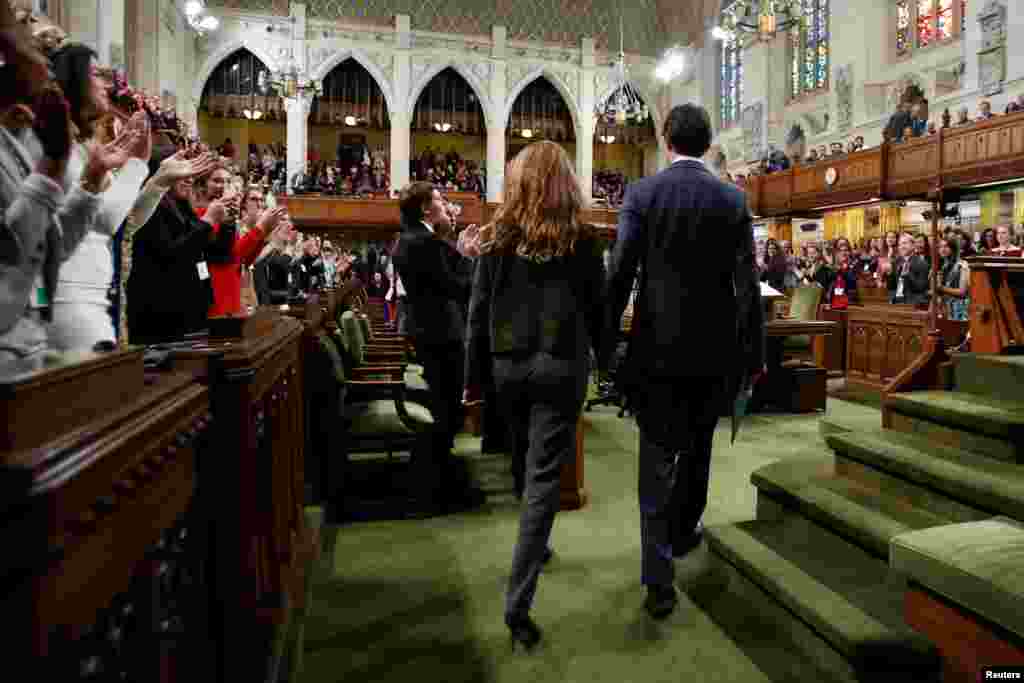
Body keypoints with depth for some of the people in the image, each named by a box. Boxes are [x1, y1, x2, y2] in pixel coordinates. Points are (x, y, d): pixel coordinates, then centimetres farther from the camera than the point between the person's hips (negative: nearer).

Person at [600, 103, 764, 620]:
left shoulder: (641, 193, -4)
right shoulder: (733, 200, 1)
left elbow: (620, 273, -9)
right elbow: (746, 283, 0)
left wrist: (605, 344, -2)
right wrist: (754, 353, 8)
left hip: (656, 346, -2)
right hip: (713, 348, 2)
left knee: (658, 459, 4)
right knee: (697, 447, 22)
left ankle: (659, 580, 4)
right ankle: (682, 532, 42)